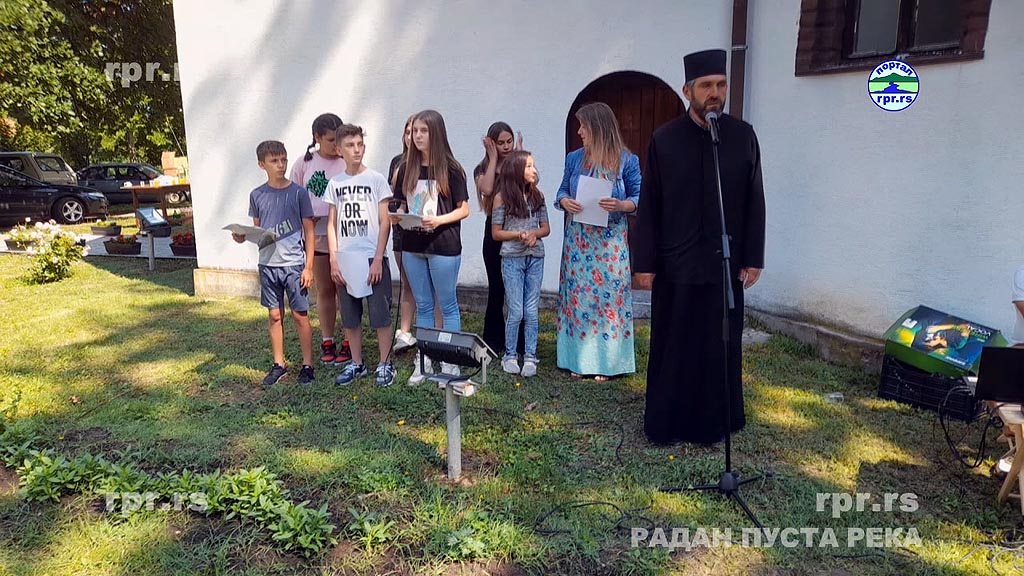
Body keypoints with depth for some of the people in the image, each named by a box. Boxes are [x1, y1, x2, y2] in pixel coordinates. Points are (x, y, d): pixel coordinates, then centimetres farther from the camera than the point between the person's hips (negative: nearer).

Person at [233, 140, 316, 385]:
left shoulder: (298, 192, -4)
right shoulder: (257, 195, 5)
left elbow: (309, 231, -2)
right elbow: (257, 230, 15)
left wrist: (308, 266, -6)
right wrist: (243, 236, -8)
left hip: (294, 264, -3)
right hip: (268, 264, 3)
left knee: (300, 315, 2)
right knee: (275, 315, 11)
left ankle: (307, 365, 13)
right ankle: (278, 364, 23)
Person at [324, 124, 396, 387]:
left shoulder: (376, 179, -3)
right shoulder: (335, 183, 7)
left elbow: (384, 222, -5)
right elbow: (332, 224, 8)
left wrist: (378, 259, -11)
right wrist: (334, 260, 1)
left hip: (372, 258, -4)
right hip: (344, 259, 4)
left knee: (380, 315, 0)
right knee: (349, 317, 10)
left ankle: (384, 364, 12)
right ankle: (356, 363, 23)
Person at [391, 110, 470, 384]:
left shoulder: (450, 169, -6)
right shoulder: (407, 168, 7)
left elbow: (463, 209, -5)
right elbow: (402, 205, 14)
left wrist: (439, 220, -21)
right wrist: (396, 216, -8)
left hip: (443, 246, -5)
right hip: (413, 246, 5)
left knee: (447, 305, 6)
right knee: (422, 305, 13)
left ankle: (449, 361, 15)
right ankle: (423, 361, 23)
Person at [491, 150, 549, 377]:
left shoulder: (537, 195, 6)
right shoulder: (502, 197, -4)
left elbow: (546, 228, 10)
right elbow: (496, 233, -2)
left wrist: (534, 234, -12)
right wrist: (520, 234, -16)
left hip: (535, 258, 3)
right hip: (512, 258, -3)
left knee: (532, 312, 5)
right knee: (516, 312, 0)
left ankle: (530, 357, 15)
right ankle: (510, 356, 15)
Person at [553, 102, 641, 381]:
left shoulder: (627, 161, -2)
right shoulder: (574, 158, 7)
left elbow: (639, 198, 0)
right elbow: (562, 191, 13)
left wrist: (621, 205, -21)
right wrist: (565, 202, -10)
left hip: (611, 240, -3)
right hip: (578, 239, 3)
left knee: (608, 294, -1)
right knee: (577, 292, 4)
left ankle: (606, 362, 10)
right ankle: (579, 359, 16)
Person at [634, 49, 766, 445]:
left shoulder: (743, 136, 2)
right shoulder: (664, 140, -2)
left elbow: (754, 203, 4)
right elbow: (649, 207, -2)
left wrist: (753, 259, 1)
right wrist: (644, 263, -4)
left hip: (725, 264, 2)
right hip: (675, 265, -1)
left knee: (720, 347, 10)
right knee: (672, 348, 8)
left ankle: (713, 422, 26)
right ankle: (666, 423, 23)